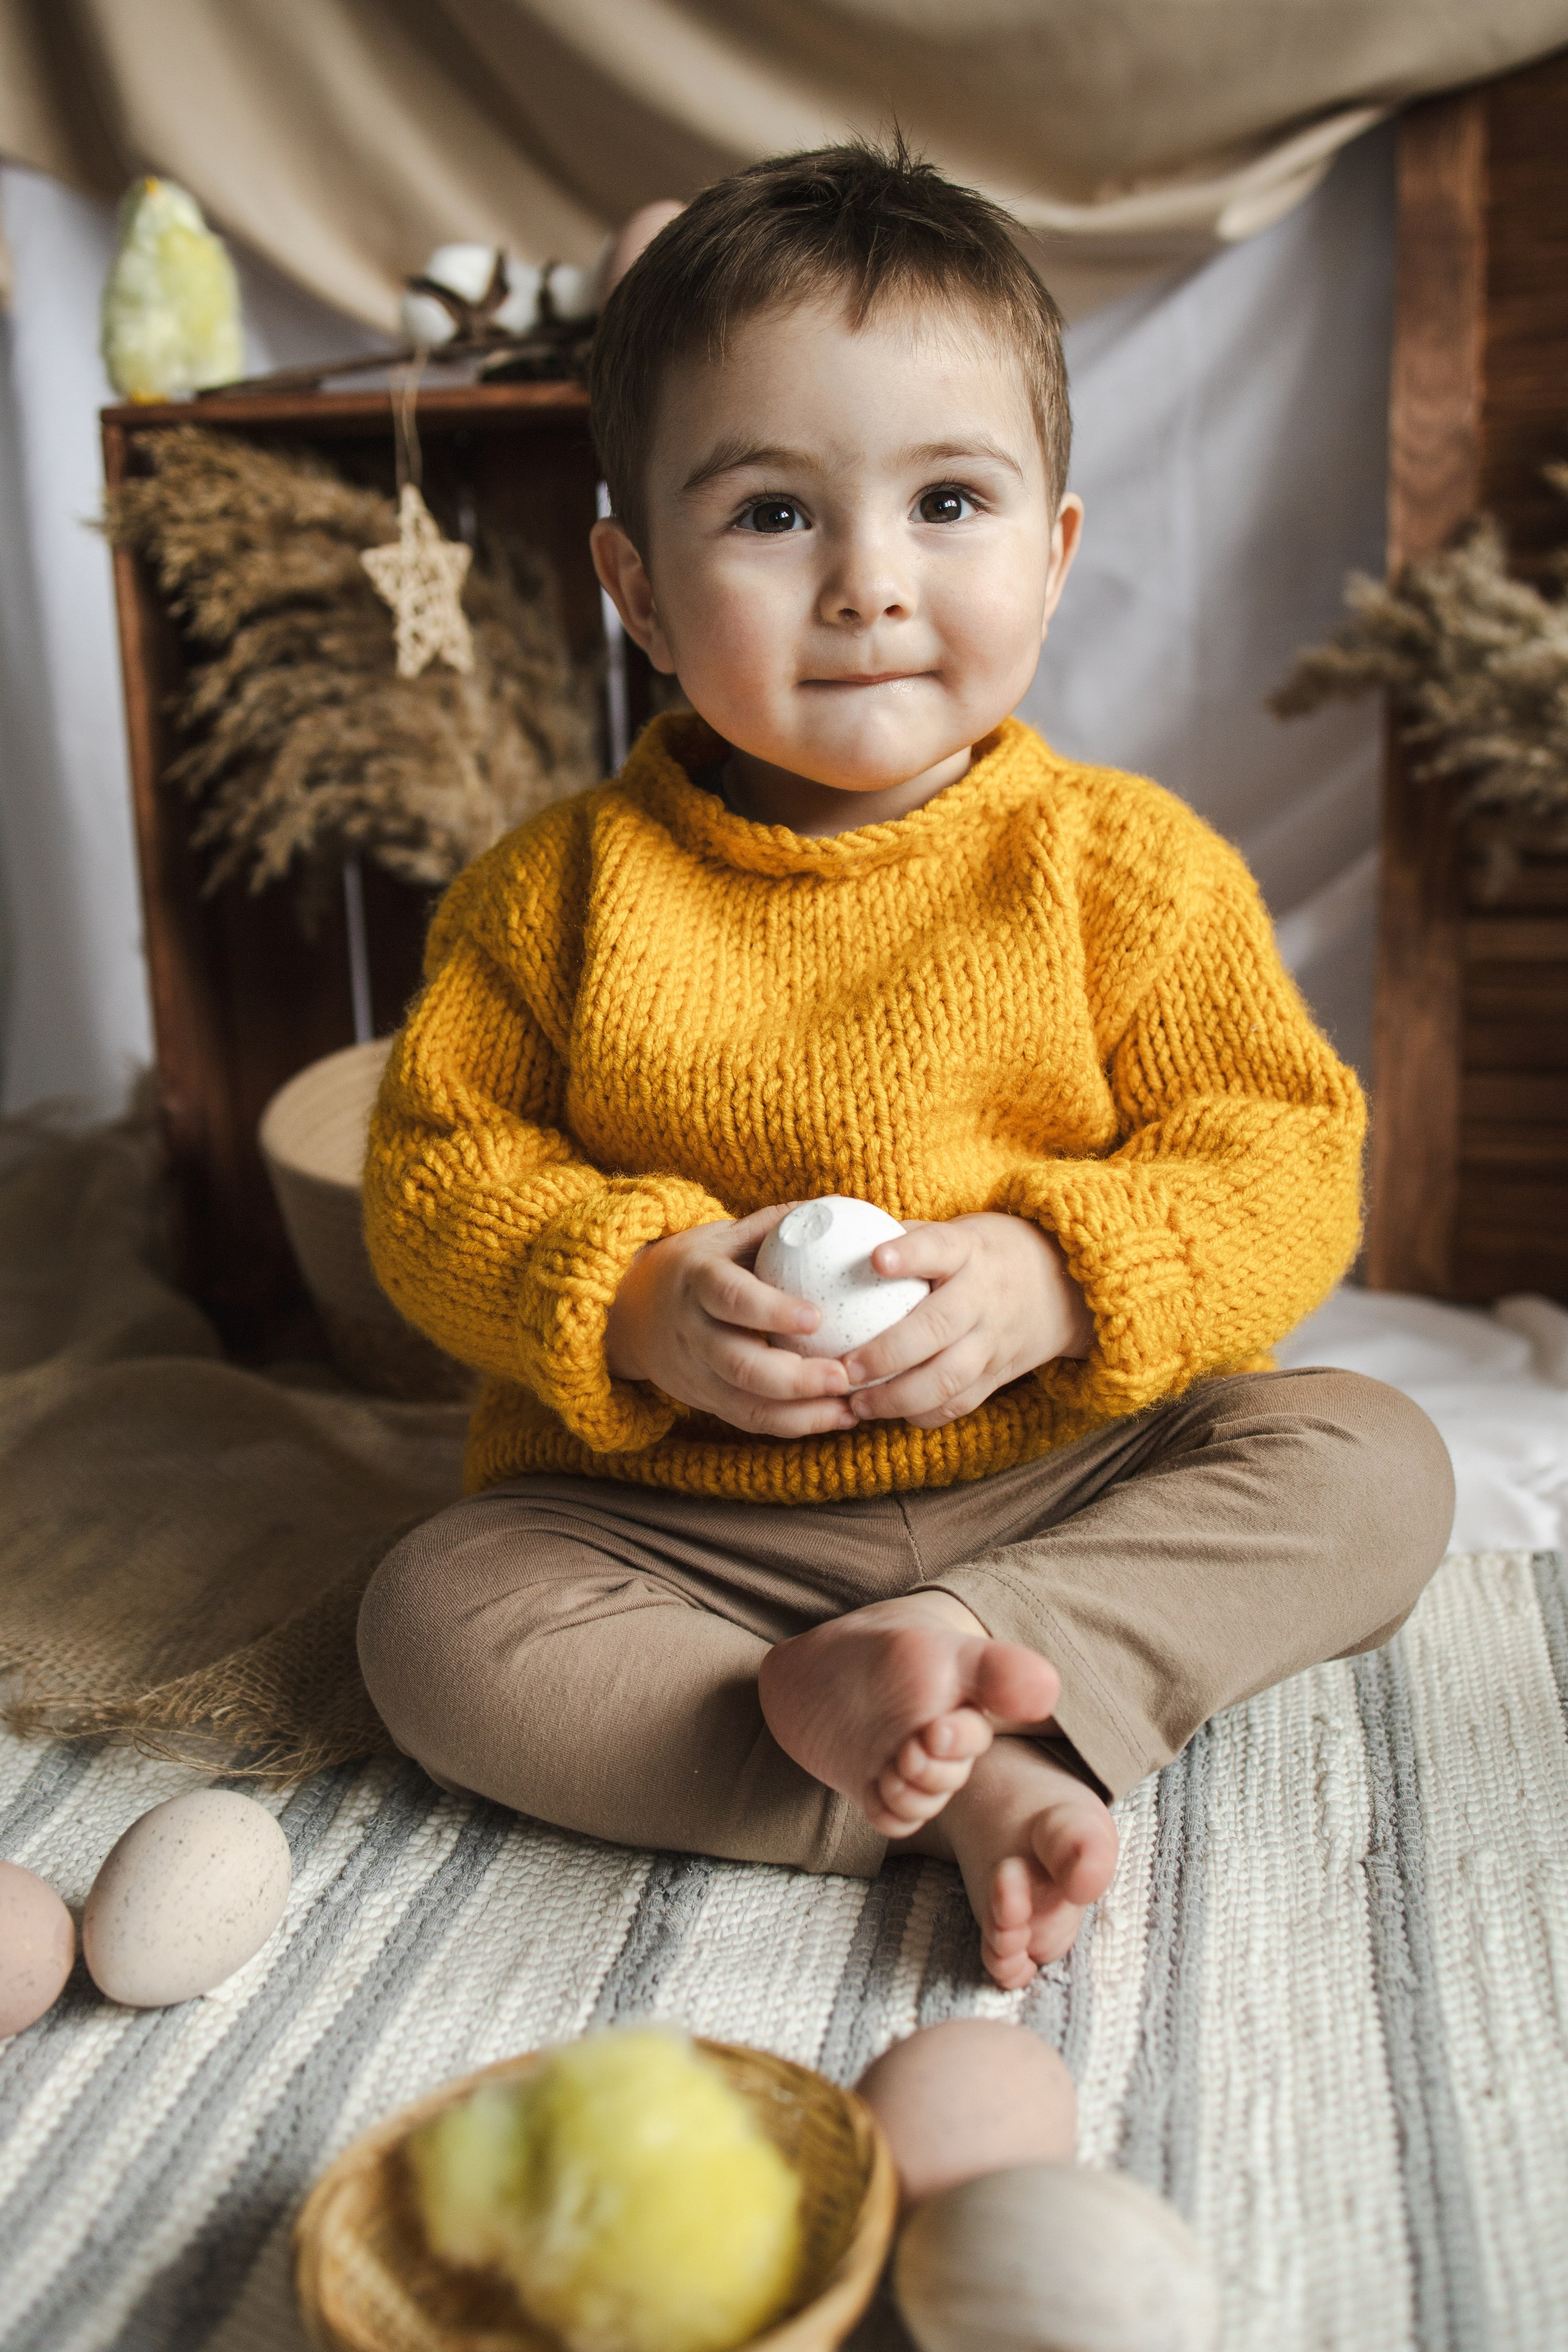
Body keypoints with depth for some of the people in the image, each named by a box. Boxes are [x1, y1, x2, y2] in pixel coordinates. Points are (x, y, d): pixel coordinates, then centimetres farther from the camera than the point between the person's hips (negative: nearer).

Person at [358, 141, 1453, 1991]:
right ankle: (972, 1775, -26)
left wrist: (1056, 1281, -23)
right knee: (435, 1624, -23)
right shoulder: (558, 888, -5)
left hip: (1061, 1483, 1)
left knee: (1369, 1459, -17)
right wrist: (629, 1301, -21)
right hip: (670, 1514, 0)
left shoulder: (1126, 864, -5)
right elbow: (432, 1171, -2)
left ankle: (959, 1654, -29)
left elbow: (1283, 1157, -4)